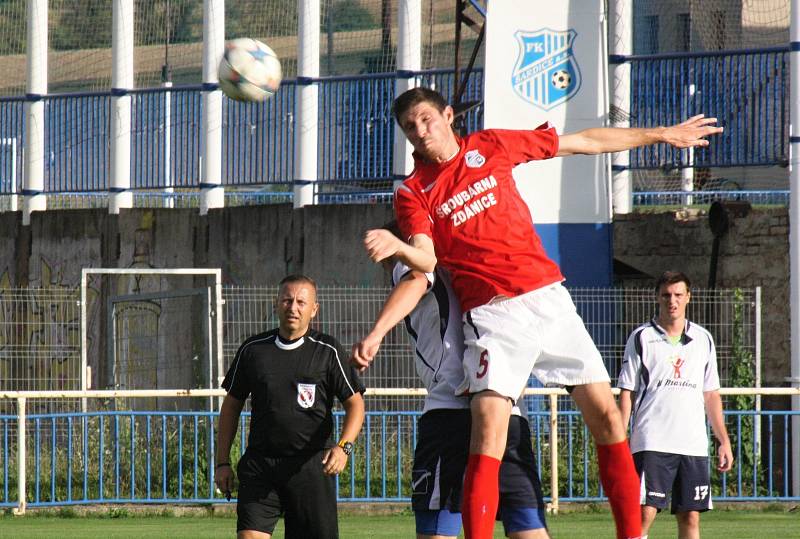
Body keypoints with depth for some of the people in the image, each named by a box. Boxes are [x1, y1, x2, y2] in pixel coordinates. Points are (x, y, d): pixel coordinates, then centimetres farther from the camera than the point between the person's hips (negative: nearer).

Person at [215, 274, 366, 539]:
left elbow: (354, 403, 2)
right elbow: (231, 405, 16)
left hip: (312, 466, -1)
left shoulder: (328, 351, 2)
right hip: (259, 465, 1)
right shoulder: (252, 349, 9)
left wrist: (344, 446, -16)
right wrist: (222, 462, 11)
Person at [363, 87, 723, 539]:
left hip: (547, 294, 3)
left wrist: (663, 135, 22)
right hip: (493, 312, -3)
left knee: (605, 412, -1)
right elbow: (427, 260, -13)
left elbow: (583, 143, 17)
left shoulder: (490, 147, 9)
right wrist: (397, 247, -36)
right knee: (489, 426, -20)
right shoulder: (414, 193, 2)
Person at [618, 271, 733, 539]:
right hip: (651, 444, -4)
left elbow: (711, 395, 18)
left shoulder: (703, 339, 14)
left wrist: (723, 441, 13)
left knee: (690, 517, 3)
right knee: (644, 514, -13)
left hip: (694, 445, 4)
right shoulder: (641, 338, 3)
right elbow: (626, 392, 1)